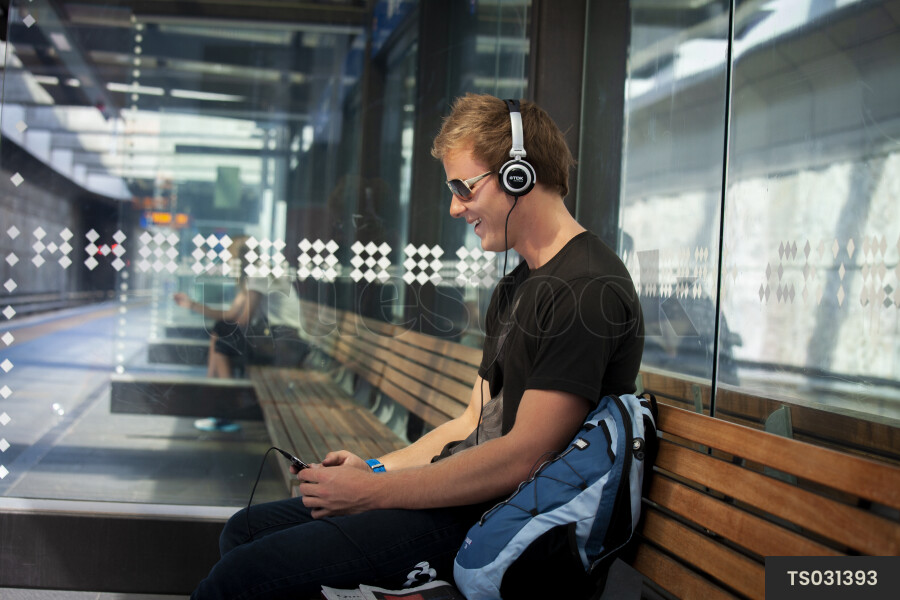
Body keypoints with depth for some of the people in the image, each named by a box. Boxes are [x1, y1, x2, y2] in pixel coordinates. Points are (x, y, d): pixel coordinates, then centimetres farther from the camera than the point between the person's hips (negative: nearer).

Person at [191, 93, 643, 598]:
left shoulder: (590, 288, -16)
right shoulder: (515, 288, 18)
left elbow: (520, 458, -21)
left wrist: (371, 491, -15)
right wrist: (373, 469, 8)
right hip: (460, 495, 10)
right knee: (245, 531, 10)